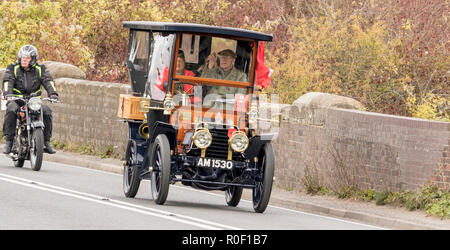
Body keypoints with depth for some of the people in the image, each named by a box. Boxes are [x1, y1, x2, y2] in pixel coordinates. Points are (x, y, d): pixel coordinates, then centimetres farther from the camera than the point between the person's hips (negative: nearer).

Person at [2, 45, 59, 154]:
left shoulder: (40, 69, 6)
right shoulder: (13, 68, 1)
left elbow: (48, 81, -8)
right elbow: (8, 81, -14)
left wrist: (52, 93, -29)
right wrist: (7, 93, -35)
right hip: (16, 99, -2)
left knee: (46, 111, -23)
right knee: (11, 110, -34)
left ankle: (46, 142, -10)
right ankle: (9, 141, -26)